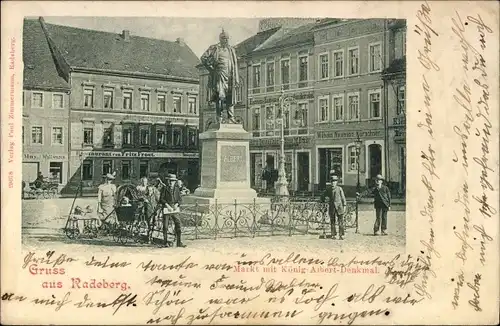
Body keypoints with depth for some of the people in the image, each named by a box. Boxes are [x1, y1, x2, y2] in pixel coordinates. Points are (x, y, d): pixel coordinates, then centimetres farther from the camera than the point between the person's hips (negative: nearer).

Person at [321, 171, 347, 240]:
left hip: (339, 207, -2)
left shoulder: (339, 189, -2)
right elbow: (323, 196, 16)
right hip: (331, 207, 2)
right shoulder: (328, 189, 4)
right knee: (332, 222, 6)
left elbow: (343, 198, 2)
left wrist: (344, 206, 0)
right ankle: (333, 235, 14)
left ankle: (341, 235, 2)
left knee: (340, 221, -4)